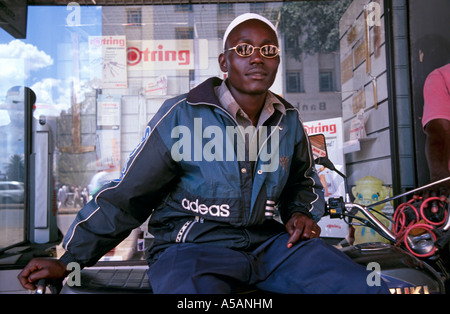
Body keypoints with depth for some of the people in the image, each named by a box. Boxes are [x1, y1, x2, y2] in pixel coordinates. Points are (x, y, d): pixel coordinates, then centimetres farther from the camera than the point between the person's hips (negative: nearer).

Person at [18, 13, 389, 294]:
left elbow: (303, 183, 27)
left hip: (268, 243, 5)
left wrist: (303, 213, 3)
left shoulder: (289, 123, 8)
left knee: (367, 286, -14)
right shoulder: (182, 116, -7)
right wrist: (70, 260, -2)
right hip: (192, 247, -4)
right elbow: (126, 194, -3)